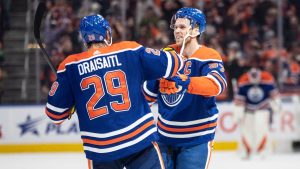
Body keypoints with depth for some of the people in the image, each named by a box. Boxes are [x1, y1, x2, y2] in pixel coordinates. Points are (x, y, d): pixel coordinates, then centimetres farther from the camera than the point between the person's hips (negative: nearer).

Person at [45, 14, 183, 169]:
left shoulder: (70, 66, 2)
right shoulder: (129, 51, 1)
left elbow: (55, 112, 3)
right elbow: (170, 64, 1)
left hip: (100, 149, 1)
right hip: (140, 139, -1)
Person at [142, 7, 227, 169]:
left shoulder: (209, 57, -13)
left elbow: (217, 84, -35)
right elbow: (149, 94, 9)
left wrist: (184, 82, -48)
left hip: (196, 137, -5)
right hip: (165, 135, 6)